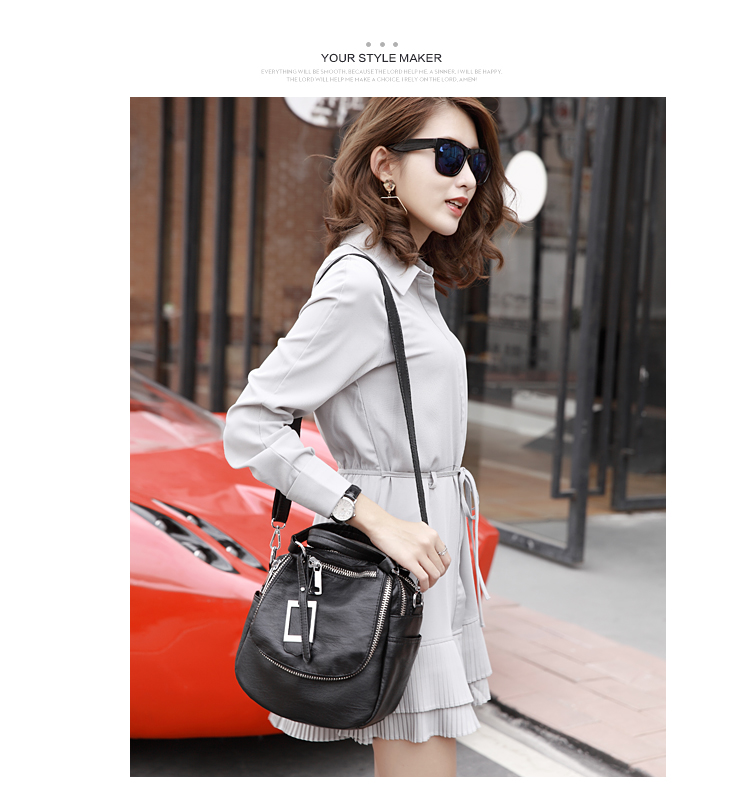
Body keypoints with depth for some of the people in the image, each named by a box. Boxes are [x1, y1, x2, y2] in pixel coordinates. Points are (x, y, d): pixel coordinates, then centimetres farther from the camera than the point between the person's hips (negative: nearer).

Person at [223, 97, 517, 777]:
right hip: (395, 565, -9)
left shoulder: (410, 277, 13)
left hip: (429, 542, 9)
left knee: (408, 770, 17)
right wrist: (379, 520, -21)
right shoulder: (360, 281, -16)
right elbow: (250, 426, -19)